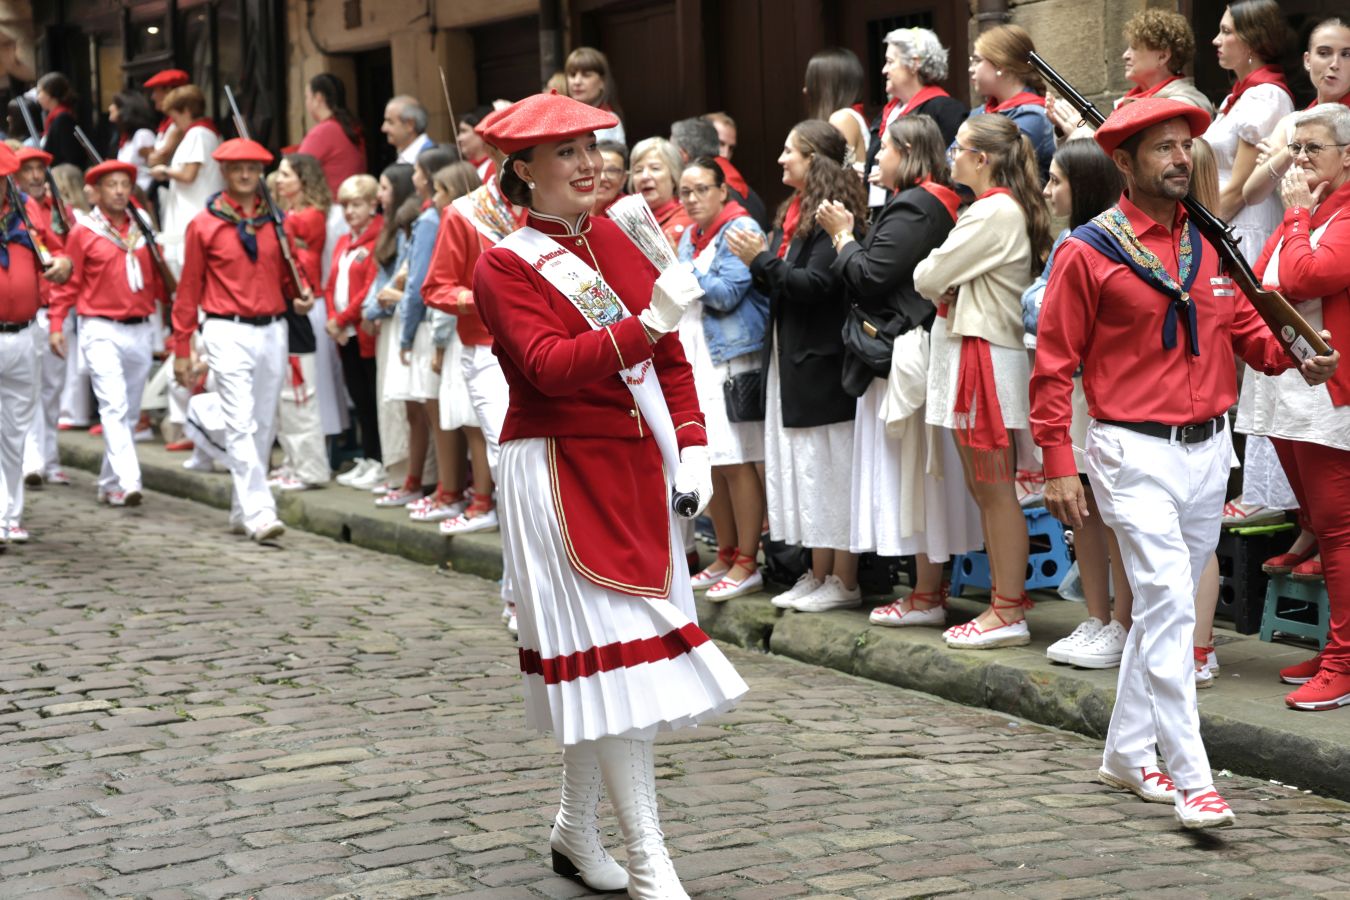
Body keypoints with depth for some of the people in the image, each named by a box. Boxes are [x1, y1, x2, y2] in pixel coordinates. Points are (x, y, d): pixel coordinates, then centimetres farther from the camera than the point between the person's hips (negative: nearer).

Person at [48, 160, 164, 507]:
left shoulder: (142, 230, 11)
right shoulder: (83, 232, -1)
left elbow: (157, 278, 14)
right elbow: (68, 283, -1)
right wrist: (56, 325, -8)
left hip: (141, 331, 5)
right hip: (101, 331, -5)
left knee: (130, 411, 10)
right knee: (114, 406, -16)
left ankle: (110, 484, 20)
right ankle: (128, 482, -24)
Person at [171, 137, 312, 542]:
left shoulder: (275, 221, 10)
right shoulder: (204, 224, 0)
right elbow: (189, 289, 3)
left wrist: (301, 294, -2)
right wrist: (181, 349, 2)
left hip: (272, 331, 5)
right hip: (228, 332, -4)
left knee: (263, 425, 8)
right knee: (241, 425, -12)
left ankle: (241, 511, 19)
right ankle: (259, 513, -16)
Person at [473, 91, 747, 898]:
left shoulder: (613, 240, 10)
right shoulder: (505, 266, -8)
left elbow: (671, 357, 12)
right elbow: (550, 366, -23)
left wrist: (691, 445, 0)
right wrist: (648, 322, -34)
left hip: (638, 468, 6)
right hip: (562, 476, -6)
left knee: (608, 653, 11)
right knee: (611, 648, -8)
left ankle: (578, 830, 27)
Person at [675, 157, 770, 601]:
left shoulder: (740, 229, -6)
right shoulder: (688, 237, 17)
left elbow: (727, 293, -14)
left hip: (732, 357, -8)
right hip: (694, 357, 8)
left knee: (736, 461, -7)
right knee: (709, 462, 10)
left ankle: (747, 564, -2)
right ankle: (725, 555, 19)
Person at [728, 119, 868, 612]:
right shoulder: (795, 212, 15)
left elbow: (815, 284, -22)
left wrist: (762, 260, -16)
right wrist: (759, 264, 0)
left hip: (821, 362, -9)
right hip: (790, 359, 9)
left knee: (828, 469, -4)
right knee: (801, 470, 11)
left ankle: (843, 582, 3)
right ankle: (818, 575, 18)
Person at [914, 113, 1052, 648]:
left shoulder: (995, 211, -14)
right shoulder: (999, 209, 17)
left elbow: (930, 277, -13)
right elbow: (941, 282, 18)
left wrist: (928, 273, 6)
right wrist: (943, 283, 0)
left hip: (984, 355, -10)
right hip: (966, 349, 10)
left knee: (995, 488, -6)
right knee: (982, 486, 12)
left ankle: (1009, 612, -3)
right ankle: (1007, 598, 18)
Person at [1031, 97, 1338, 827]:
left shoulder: (1210, 246, 10)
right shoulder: (1088, 252, -7)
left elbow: (1245, 327, 16)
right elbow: (1054, 364, -6)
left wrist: (1293, 355, -6)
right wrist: (1058, 464, -10)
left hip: (1208, 450, 7)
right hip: (1137, 454, -6)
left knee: (1165, 607, 14)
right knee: (1168, 605, -13)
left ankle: (1127, 753, 27)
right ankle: (1191, 781, -13)